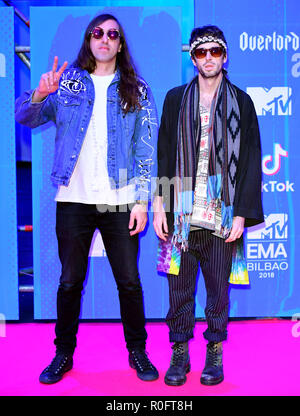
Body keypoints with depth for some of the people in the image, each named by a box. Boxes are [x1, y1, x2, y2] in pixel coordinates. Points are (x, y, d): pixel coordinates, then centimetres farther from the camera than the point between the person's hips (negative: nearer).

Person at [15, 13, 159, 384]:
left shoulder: (137, 90, 9)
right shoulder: (68, 82, 10)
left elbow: (146, 149, 4)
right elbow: (24, 117, 4)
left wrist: (141, 201, -3)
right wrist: (39, 95, -18)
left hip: (120, 202, 0)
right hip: (74, 200, 1)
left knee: (129, 281, 6)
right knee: (70, 281, 8)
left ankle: (137, 352, 23)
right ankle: (63, 354, 25)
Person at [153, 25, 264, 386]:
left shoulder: (241, 102, 7)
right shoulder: (176, 99, 10)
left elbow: (251, 161, 3)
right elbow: (163, 154, 8)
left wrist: (242, 214, -5)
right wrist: (159, 205, 0)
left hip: (222, 216, 0)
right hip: (181, 215, 1)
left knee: (218, 289, 8)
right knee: (180, 289, 6)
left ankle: (215, 354, 25)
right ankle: (179, 353, 22)